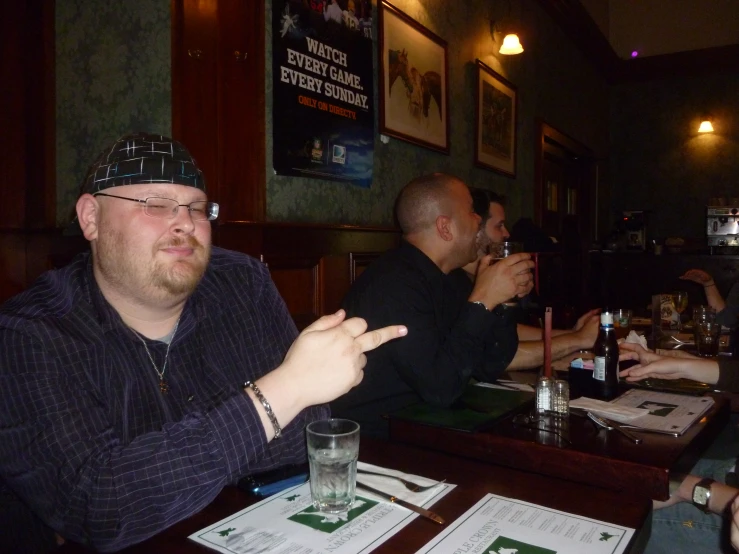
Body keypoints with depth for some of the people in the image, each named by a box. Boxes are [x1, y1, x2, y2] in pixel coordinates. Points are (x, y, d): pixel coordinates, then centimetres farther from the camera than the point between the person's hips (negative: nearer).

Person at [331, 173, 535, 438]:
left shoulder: (452, 278, 6)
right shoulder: (392, 284, -23)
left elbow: (488, 368, 7)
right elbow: (440, 388, -27)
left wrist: (504, 300, -5)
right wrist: (482, 300, -23)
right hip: (374, 442, -8)